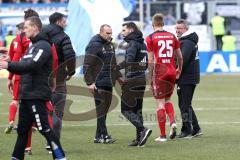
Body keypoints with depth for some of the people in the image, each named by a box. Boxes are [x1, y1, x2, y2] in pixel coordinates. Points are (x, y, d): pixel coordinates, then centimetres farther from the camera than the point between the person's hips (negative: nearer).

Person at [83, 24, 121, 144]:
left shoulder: (110, 45, 17)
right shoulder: (94, 46, -10)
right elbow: (87, 66, -14)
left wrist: (118, 76, 21)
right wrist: (90, 82, -18)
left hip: (109, 83, 8)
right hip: (99, 84, -8)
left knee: (105, 108, 8)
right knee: (101, 108, -9)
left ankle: (99, 136, 12)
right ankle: (103, 135, -10)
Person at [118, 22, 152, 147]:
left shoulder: (133, 43, -13)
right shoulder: (142, 43, 15)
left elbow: (129, 60, -29)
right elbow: (146, 63, 21)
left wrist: (116, 68, -32)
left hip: (132, 80, -9)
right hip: (142, 78, 9)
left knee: (126, 109, -5)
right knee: (137, 109, 12)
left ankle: (143, 129, -19)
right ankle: (139, 139, 11)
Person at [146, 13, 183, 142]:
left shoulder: (150, 38, -4)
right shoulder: (172, 36, 7)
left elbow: (151, 60, -7)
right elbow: (179, 56, 11)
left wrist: (150, 77, -2)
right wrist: (179, 70, 27)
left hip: (159, 72, -4)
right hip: (171, 71, 4)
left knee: (160, 103, 0)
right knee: (167, 100, 20)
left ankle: (162, 135, 0)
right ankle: (173, 122, -5)